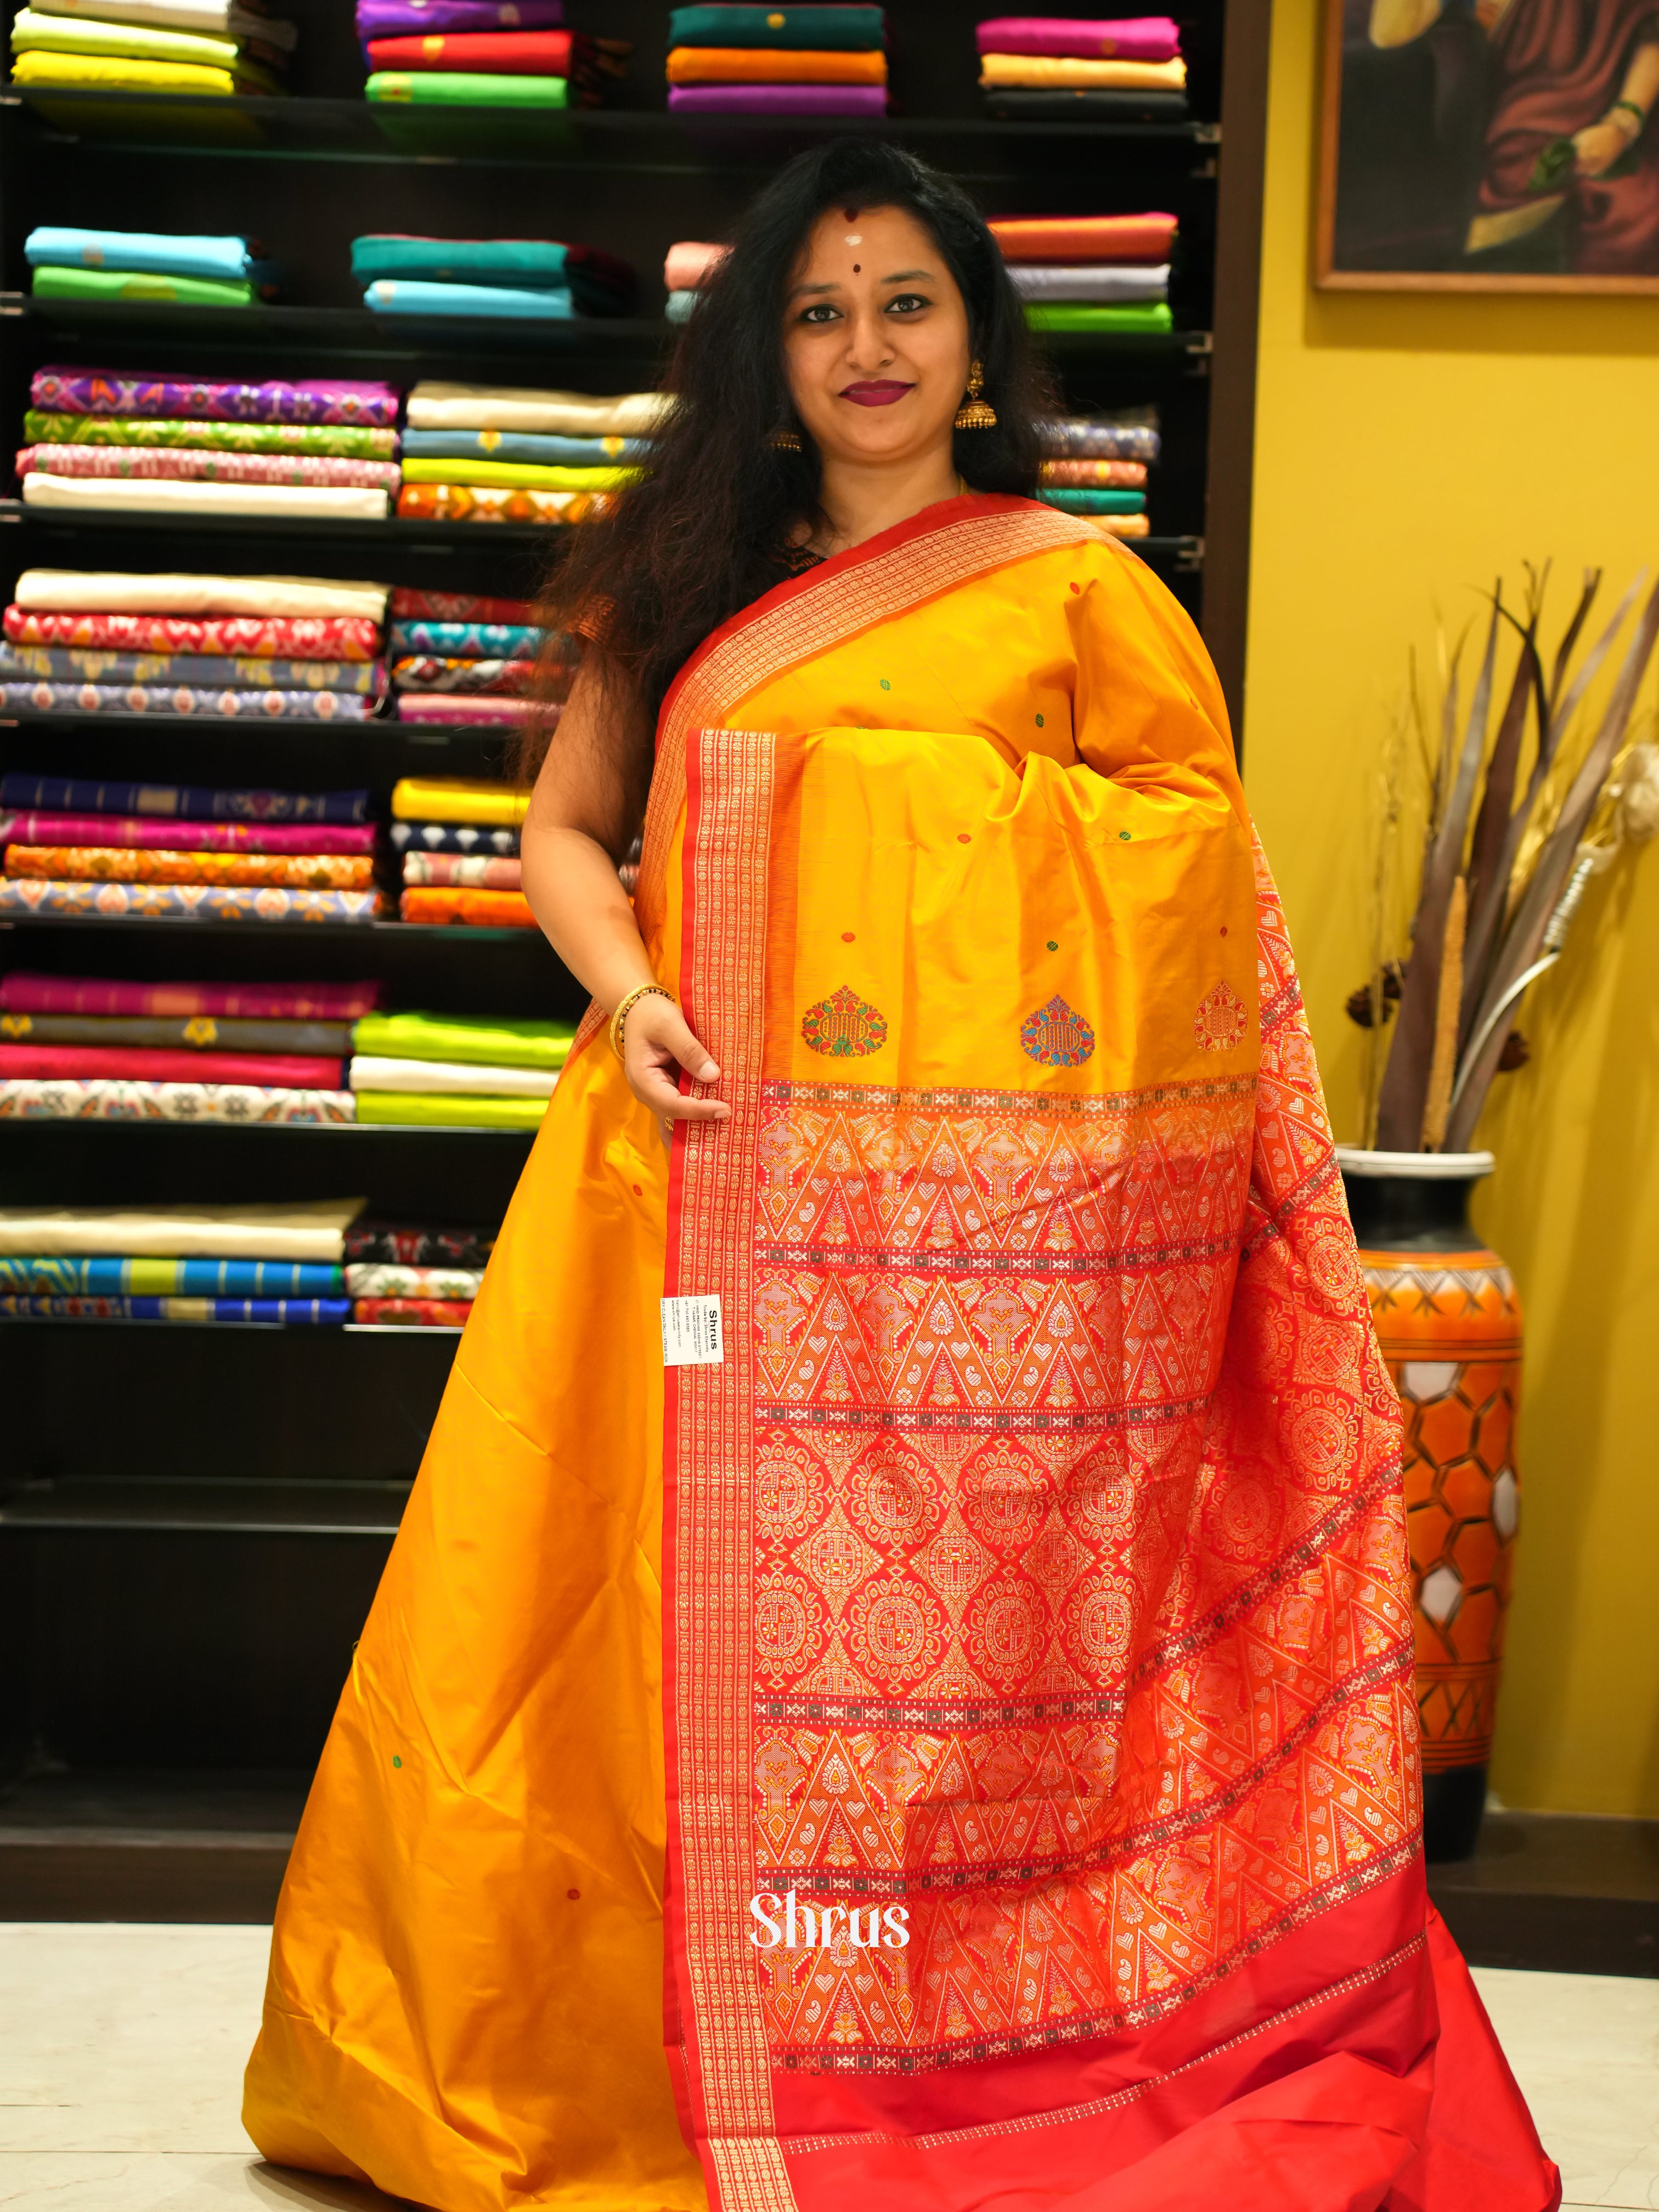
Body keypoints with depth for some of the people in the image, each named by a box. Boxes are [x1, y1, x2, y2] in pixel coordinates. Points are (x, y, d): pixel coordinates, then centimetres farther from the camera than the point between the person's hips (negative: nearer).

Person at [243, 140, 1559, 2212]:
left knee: (954, 1623, 0)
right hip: (720, 1173, 3)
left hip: (979, 1200, -3)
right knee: (713, 1607, 6)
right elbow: (564, 822, 16)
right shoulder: (694, 583, 15)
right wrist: (628, 995, -2)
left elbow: (1207, 861, 5)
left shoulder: (1076, 585, 5)